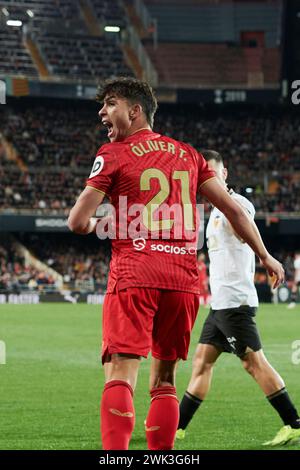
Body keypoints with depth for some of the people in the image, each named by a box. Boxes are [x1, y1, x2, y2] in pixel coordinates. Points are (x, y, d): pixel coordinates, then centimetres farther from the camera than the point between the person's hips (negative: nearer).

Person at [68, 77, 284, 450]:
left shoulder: (114, 154, 4)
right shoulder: (187, 154, 18)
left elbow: (78, 223, -2)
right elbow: (232, 209, 16)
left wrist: (95, 224, 21)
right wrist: (265, 256, 25)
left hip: (133, 275, -5)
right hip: (184, 279, 5)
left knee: (120, 376, -10)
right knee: (164, 380, 13)